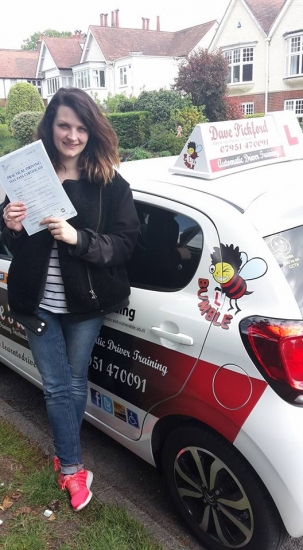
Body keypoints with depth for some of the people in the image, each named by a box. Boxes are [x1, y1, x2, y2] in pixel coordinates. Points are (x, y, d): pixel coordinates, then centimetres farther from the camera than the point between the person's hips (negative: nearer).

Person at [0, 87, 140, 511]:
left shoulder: (110, 183, -6)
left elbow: (126, 242, -12)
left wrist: (77, 238, -27)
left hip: (85, 304, -1)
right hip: (38, 302, 2)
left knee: (74, 384, 15)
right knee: (56, 387, 8)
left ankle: (65, 457, 41)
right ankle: (73, 468, 26)